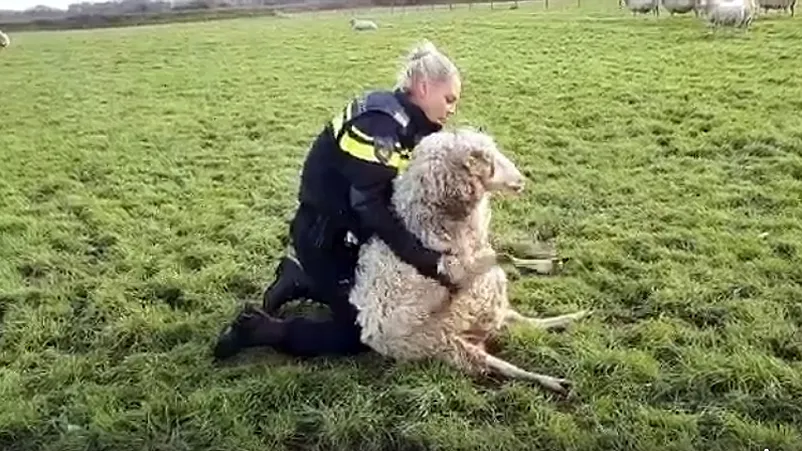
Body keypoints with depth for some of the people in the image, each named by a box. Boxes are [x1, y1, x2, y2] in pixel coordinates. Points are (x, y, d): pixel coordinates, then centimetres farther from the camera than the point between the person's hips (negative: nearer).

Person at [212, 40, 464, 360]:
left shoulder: (406, 122, 5)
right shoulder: (381, 122, -25)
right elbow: (369, 204, -31)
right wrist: (428, 262, -32)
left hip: (349, 228, 10)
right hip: (324, 235, -9)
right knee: (359, 333, -5)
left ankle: (299, 277, 27)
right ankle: (255, 327, 2)